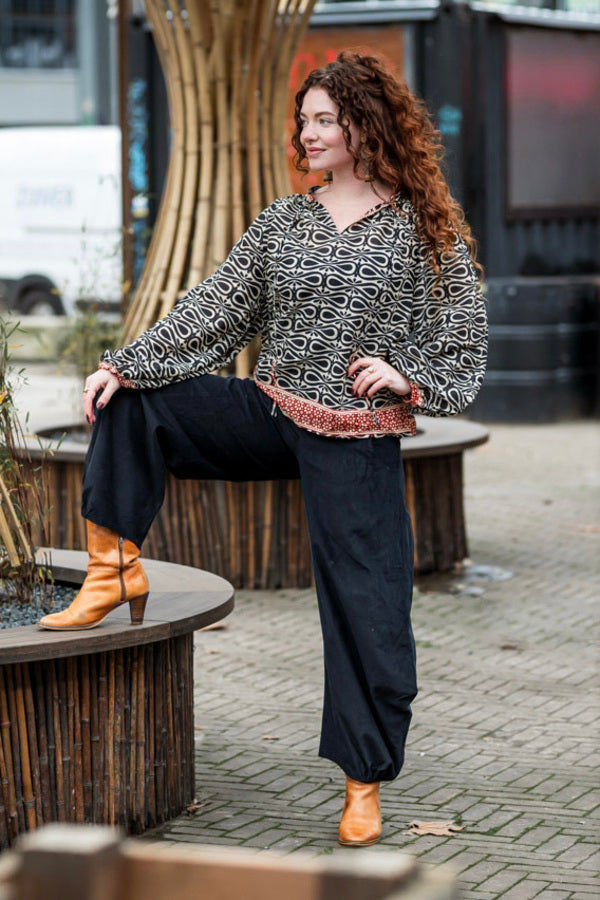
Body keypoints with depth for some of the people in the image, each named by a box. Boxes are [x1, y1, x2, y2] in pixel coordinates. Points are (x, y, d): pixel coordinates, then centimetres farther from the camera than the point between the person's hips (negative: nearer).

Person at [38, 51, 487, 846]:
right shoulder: (282, 223, 7)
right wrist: (124, 364, -5)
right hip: (271, 415, 4)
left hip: (358, 440, -4)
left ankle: (364, 785, 13)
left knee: (366, 609, -1)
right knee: (131, 403, -9)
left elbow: (464, 347, -2)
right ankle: (116, 571, -3)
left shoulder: (428, 231, -4)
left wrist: (407, 378, -21)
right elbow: (213, 312, 4)